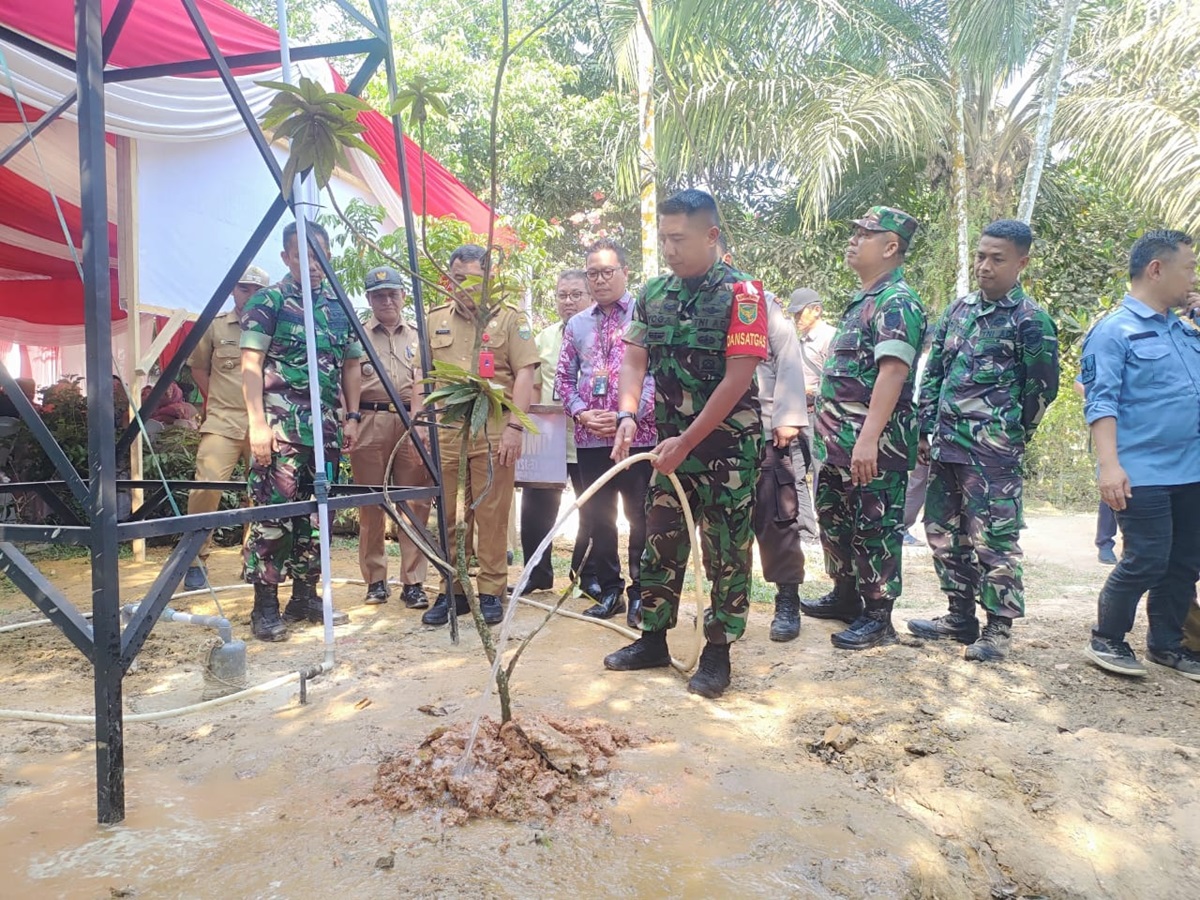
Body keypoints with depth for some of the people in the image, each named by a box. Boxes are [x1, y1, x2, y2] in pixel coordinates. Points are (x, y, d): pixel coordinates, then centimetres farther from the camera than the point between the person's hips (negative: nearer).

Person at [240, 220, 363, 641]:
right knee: (274, 513, -7)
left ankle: (305, 597, 21)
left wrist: (352, 417, 11)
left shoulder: (340, 307, 15)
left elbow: (352, 366, 19)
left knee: (317, 513, 10)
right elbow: (251, 364, -6)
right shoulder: (268, 302, -1)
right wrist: (257, 423, -15)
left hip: (325, 426, 6)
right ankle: (265, 607, 1)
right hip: (280, 427, -5)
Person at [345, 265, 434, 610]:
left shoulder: (417, 336, 17)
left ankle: (413, 582, 4)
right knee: (371, 504, 3)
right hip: (369, 423, -1)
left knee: (416, 503, -3)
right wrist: (349, 422, -8)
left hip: (411, 424, 1)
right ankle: (375, 580, 15)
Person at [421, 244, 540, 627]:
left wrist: (515, 427, -12)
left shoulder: (509, 319, 5)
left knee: (492, 515, 0)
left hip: (493, 432, -3)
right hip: (444, 431, 3)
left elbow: (524, 375, -3)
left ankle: (491, 592, 10)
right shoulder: (435, 320, 15)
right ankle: (453, 590, 18)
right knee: (449, 516, 7)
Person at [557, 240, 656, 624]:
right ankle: (609, 591, 23)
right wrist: (581, 413, -3)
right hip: (590, 438, 5)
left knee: (640, 518, 3)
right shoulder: (577, 324, 14)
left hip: (638, 434, -4)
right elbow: (564, 377, 14)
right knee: (598, 518, 10)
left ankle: (640, 593, 16)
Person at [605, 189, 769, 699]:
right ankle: (653, 640, 25)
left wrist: (687, 442, -17)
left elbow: (737, 379, -16)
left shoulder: (741, 293, -11)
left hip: (727, 445, -5)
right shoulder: (653, 294, 6)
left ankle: (718, 652, 16)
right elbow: (634, 360, 5)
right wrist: (628, 415, -14)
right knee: (661, 542, 11)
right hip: (671, 442, 6)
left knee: (727, 551, 3)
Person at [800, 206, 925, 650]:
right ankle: (846, 594, 35)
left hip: (874, 446, -10)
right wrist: (822, 394, 23)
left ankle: (878, 617, 13)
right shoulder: (862, 301, 18)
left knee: (873, 529, 0)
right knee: (834, 519, 19)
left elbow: (892, 371, -25)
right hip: (839, 442, 10)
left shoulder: (897, 302, -13)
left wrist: (869, 438, -31)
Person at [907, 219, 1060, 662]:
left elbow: (1042, 388, -2)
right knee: (943, 531, 13)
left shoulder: (1030, 319, -5)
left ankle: (999, 629, 12)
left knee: (992, 539, -2)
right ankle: (960, 616, 27)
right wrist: (927, 429, 10)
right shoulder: (959, 309, 13)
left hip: (993, 452, -7)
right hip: (945, 444, 7)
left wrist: (1012, 438, 4)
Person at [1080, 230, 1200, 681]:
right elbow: (1101, 402, -15)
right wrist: (1109, 464, -24)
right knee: (1145, 562, -5)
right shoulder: (1114, 330, -9)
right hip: (1143, 473, -8)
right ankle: (1106, 641, 12)